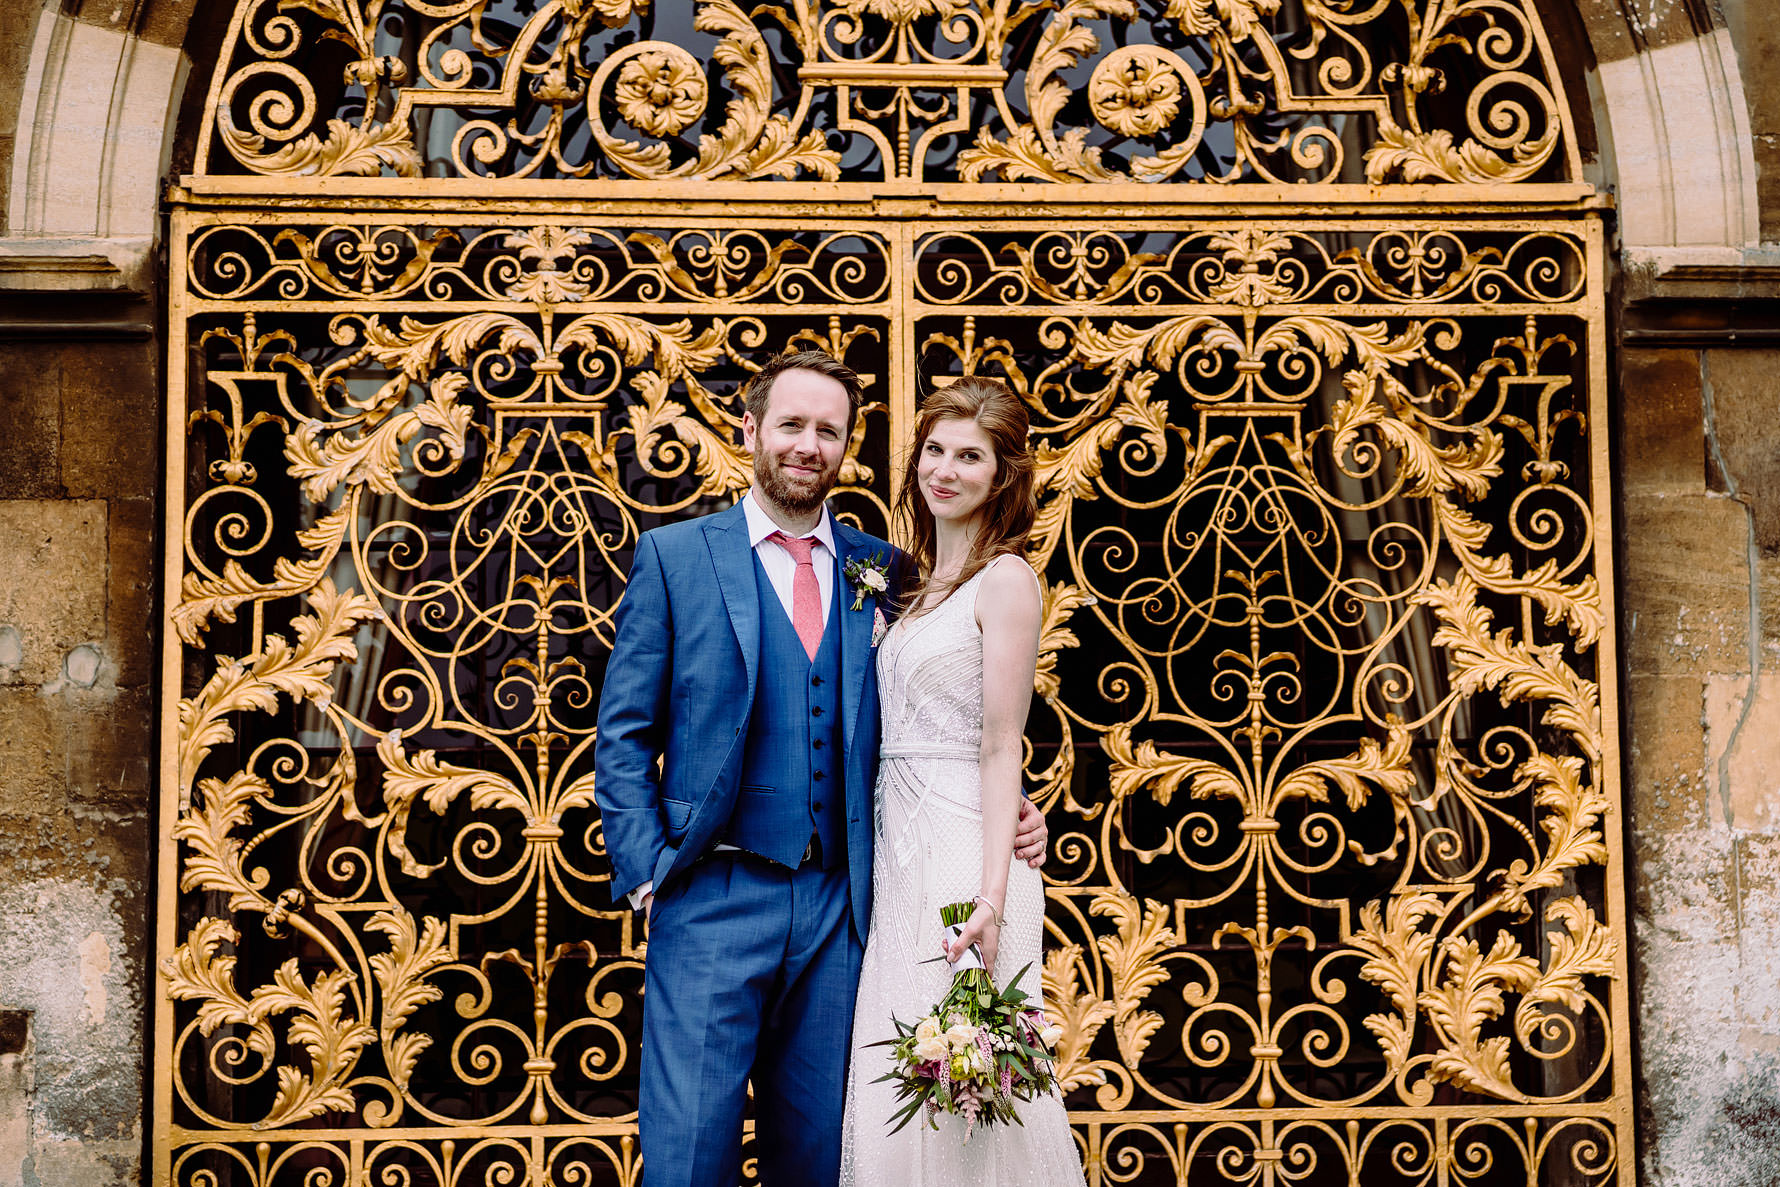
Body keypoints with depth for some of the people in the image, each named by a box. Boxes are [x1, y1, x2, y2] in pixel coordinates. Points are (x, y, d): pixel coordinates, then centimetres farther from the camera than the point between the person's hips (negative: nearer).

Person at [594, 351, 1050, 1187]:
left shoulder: (882, 570, 10)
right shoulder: (673, 555, 3)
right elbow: (624, 733, 2)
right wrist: (647, 868, -7)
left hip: (837, 904, 3)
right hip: (713, 898, -2)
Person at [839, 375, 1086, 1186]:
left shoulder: (1005, 579, -7)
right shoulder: (918, 584, 15)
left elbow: (1001, 746, -13)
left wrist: (993, 894, -18)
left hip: (963, 843, -7)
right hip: (899, 845, 8)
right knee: (894, 1082, 11)